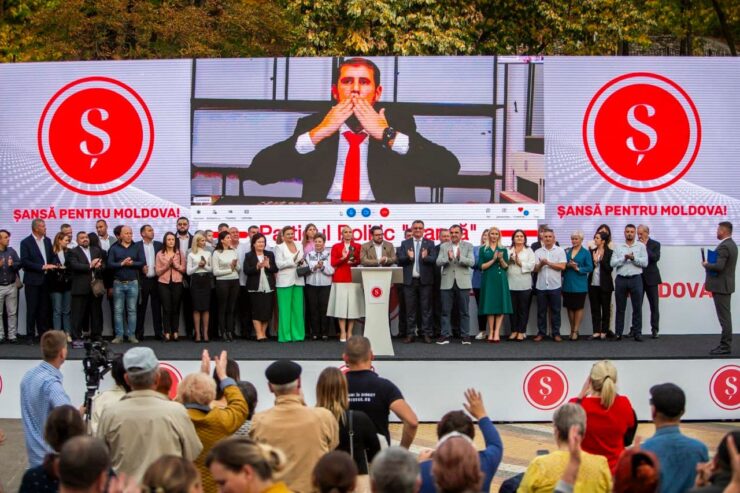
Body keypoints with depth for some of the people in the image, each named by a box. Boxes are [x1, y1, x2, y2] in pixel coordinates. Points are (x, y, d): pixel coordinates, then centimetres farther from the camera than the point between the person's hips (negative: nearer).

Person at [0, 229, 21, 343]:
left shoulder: (11, 251, 3)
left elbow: (19, 264, 2)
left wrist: (13, 264, -18)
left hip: (11, 286, 2)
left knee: (12, 313, 6)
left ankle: (12, 335, 11)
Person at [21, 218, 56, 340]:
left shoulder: (47, 241, 10)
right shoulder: (26, 242, -7)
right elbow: (24, 261, -14)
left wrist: (51, 266, -2)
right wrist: (42, 267, -18)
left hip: (45, 279, 5)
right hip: (32, 280, -5)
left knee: (44, 309, 8)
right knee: (32, 309, -1)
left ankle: (42, 333, 14)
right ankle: (30, 335, 5)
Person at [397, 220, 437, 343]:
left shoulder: (430, 243, 7)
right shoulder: (405, 243, 11)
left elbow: (434, 260, -4)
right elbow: (400, 260, 2)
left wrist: (425, 257, -25)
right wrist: (408, 257, -18)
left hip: (425, 280, -1)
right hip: (410, 280, 1)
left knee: (426, 308, 0)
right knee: (410, 309, 4)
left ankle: (426, 334, 4)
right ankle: (410, 334, 8)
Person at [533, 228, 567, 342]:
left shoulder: (560, 251, 3)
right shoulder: (538, 252, 9)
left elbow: (562, 266, -8)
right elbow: (535, 269, 3)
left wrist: (548, 263, -9)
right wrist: (540, 264, -18)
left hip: (555, 286, -2)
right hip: (541, 286, 2)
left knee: (555, 311, 2)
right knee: (541, 311, 6)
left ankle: (556, 333, 8)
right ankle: (541, 333, 13)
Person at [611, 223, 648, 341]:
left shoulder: (641, 246, 6)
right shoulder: (618, 247, 10)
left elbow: (644, 263, -3)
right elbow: (613, 263, -1)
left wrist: (633, 258, -14)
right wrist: (624, 258, -13)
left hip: (635, 279, -1)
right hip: (621, 279, 1)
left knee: (637, 307, -1)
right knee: (620, 308, 5)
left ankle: (637, 333, 3)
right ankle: (618, 333, 9)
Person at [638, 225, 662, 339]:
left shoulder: (655, 244, 2)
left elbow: (656, 258, -13)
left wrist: (645, 248, -13)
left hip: (650, 278, -2)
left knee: (654, 305, 1)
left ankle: (655, 329, 5)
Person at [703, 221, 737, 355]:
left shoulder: (723, 246, -19)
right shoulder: (732, 244, 13)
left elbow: (719, 266, -28)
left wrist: (706, 265, -11)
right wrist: (710, 264, 10)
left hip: (721, 286, -10)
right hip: (726, 285, 10)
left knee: (724, 316, -8)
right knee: (725, 316, 12)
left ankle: (725, 346, -6)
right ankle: (726, 344, 16)